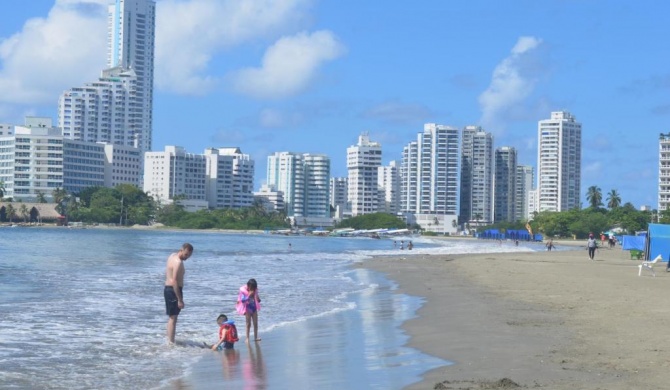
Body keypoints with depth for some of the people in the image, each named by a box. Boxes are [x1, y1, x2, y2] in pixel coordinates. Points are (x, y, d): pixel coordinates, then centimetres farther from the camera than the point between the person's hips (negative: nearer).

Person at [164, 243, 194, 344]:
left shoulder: (172, 256, 10)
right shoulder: (178, 262, -21)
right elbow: (175, 281, -26)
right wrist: (180, 300, -25)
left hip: (167, 289, 10)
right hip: (173, 290, -10)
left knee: (171, 317, 18)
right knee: (173, 318, -6)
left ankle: (170, 341, 25)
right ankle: (171, 343, -4)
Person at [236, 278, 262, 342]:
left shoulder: (255, 291, 0)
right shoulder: (244, 291, -12)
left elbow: (258, 300, 6)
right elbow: (243, 300, -22)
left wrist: (257, 297, -17)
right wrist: (249, 295, -29)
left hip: (254, 308, 4)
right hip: (248, 309, -4)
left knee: (255, 323, 5)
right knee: (248, 324, -2)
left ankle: (255, 337, 12)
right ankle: (247, 338, 4)